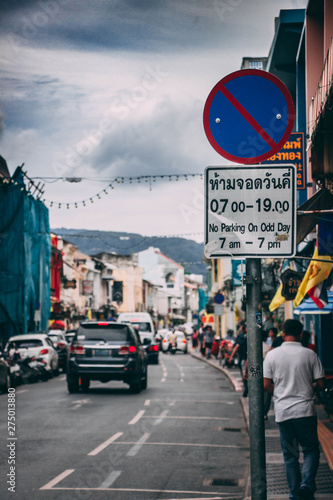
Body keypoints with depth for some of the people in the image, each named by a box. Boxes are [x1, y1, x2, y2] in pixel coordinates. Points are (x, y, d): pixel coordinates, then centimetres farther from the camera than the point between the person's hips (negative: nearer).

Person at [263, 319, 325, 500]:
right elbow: (320, 384, -2)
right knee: (311, 450, 11)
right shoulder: (310, 355, -4)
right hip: (305, 410, -1)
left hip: (282, 411, 1)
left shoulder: (272, 355, -2)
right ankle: (307, 484, -10)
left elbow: (266, 385, -2)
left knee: (290, 454, 11)